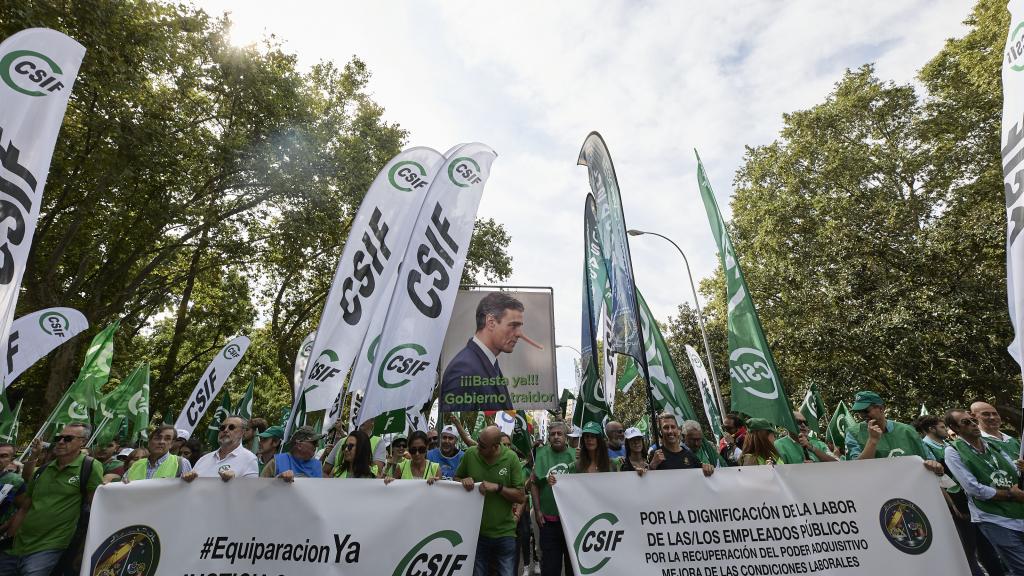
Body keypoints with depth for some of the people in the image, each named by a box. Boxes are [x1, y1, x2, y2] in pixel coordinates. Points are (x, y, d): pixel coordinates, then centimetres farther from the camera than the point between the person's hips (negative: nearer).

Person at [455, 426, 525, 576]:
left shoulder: (511, 458, -13)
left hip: (505, 533, -1)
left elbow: (521, 497, -9)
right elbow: (455, 479, 7)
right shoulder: (470, 454, -9)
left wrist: (498, 487, -22)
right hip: (477, 531, 2)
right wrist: (463, 481, -15)